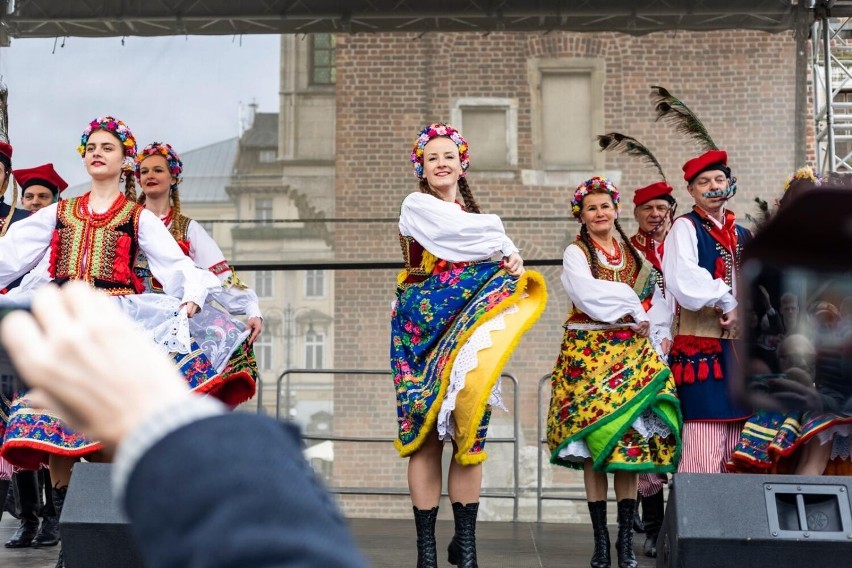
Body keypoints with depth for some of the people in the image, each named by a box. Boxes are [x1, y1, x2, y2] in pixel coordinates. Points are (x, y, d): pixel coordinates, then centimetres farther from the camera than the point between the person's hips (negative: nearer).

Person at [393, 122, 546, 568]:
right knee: (427, 434, -5)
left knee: (470, 432, 0)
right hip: (427, 328, -5)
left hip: (468, 330, 5)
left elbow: (490, 267, 15)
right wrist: (502, 241, 2)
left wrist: (511, 263, -7)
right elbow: (461, 234, -14)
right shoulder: (417, 205, 1)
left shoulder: (476, 214, 19)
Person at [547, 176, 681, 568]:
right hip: (588, 351, -3)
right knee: (594, 439, -6)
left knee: (630, 440, -3)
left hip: (630, 351, 3)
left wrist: (648, 322, -3)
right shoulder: (576, 253, 3)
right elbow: (586, 293, -14)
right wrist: (630, 306, -8)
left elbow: (656, 298, 15)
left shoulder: (634, 255, 17)